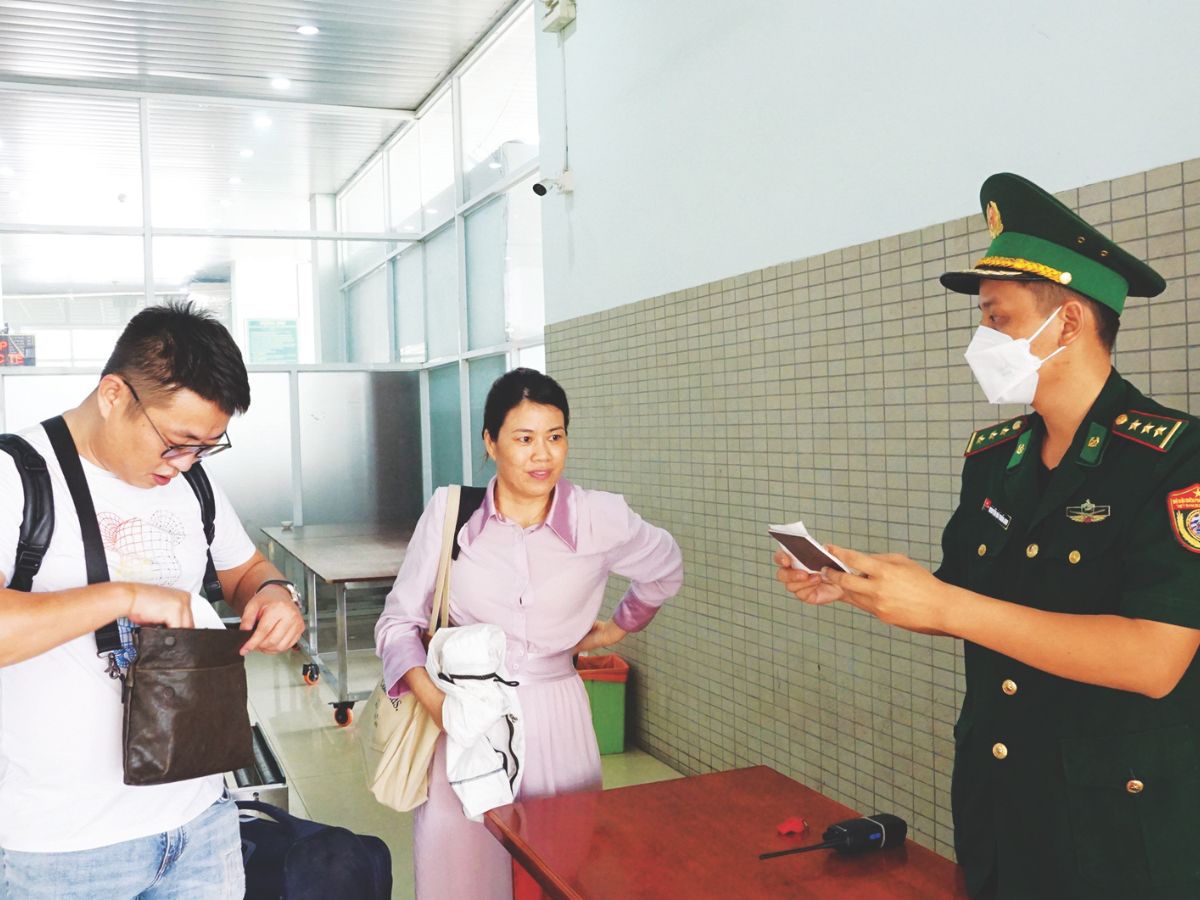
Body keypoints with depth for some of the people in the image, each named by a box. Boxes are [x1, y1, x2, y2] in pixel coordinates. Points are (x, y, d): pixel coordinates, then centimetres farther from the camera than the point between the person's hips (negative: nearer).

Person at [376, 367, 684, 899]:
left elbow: (666, 569, 15)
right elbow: (400, 620, -1)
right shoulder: (448, 512, -7)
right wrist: (432, 697, -15)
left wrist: (621, 625, 23)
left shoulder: (603, 519, -7)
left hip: (554, 718, 1)